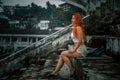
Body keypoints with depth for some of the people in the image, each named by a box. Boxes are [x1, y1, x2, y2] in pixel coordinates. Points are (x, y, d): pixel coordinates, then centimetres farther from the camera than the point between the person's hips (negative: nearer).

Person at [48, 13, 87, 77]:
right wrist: (73, 49, 11)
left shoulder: (78, 28, -14)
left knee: (63, 54, -12)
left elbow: (80, 40, -20)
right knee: (62, 55, 0)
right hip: (78, 49, 9)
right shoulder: (75, 28, 15)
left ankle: (72, 69, -1)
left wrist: (74, 50, -19)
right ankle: (55, 72, 2)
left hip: (80, 50, -9)